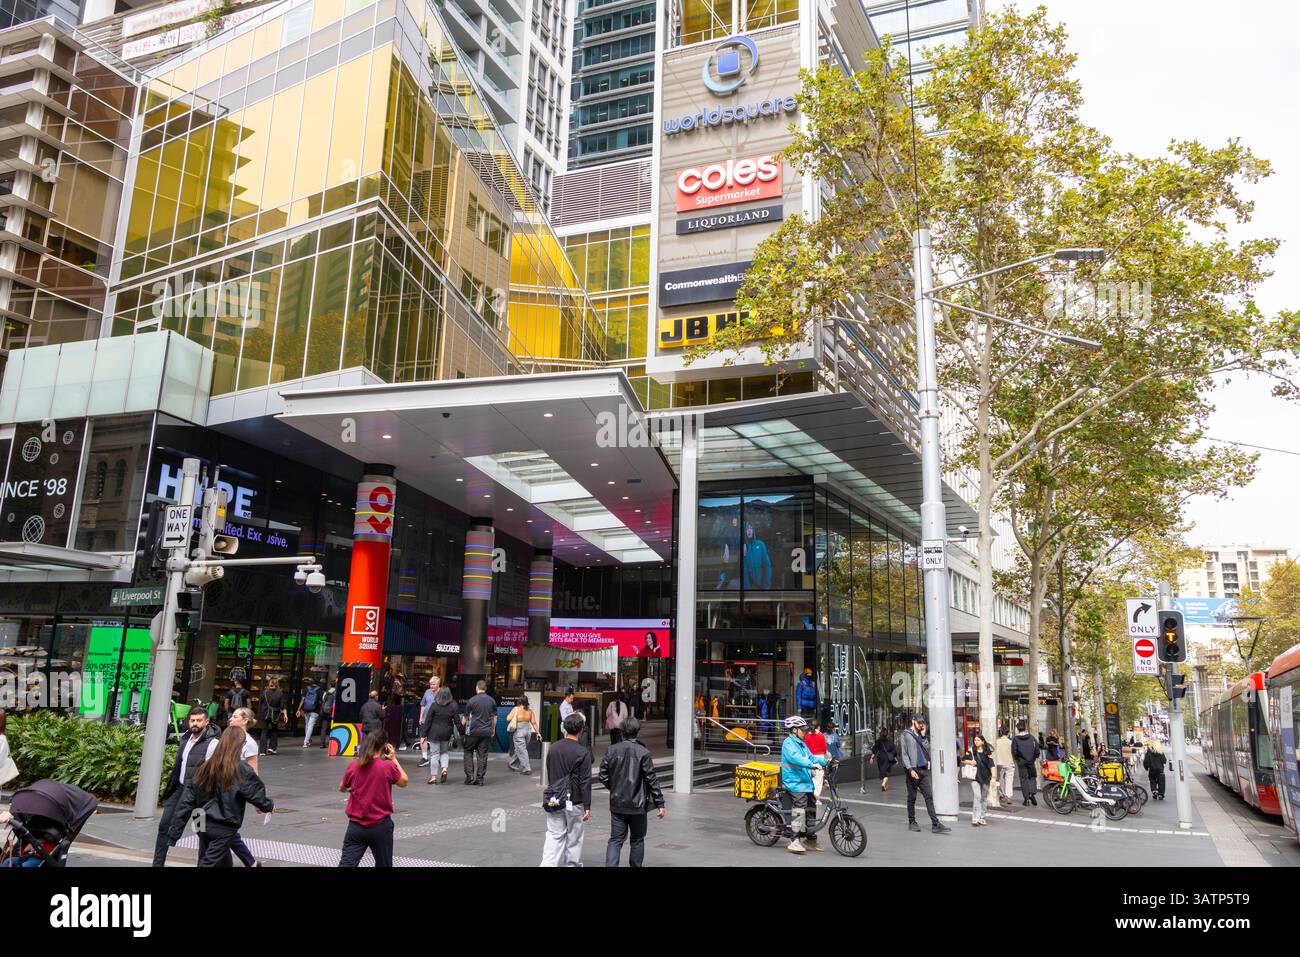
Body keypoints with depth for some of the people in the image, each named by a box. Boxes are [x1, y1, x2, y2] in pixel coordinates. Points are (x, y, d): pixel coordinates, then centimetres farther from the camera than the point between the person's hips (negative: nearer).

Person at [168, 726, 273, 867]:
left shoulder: (206, 767, 1)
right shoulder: (242, 770, -14)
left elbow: (188, 799, 2)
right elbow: (256, 793, -5)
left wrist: (176, 829, 7)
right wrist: (269, 806, 15)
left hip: (203, 825, 6)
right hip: (224, 828, -6)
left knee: (224, 862, 20)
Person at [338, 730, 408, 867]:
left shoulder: (353, 765, -4)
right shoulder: (388, 766, -12)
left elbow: (342, 788, 12)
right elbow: (404, 782, 4)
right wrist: (394, 759, 7)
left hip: (356, 825, 2)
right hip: (381, 826, -2)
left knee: (347, 863, -2)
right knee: (383, 864, 16)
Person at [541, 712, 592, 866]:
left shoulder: (553, 748, 1)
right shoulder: (583, 752, -14)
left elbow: (548, 774, 12)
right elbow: (585, 781, -13)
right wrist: (587, 806, -7)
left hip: (554, 800, 4)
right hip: (574, 802, -4)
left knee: (554, 835, 7)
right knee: (574, 838, 11)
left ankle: (548, 863, -6)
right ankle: (572, 864, 20)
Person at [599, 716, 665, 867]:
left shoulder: (611, 750, -4)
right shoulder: (643, 752, -12)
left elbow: (603, 776, -2)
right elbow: (651, 780, -11)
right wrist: (660, 803, -5)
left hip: (617, 804, 2)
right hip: (637, 804, -2)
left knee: (615, 839, 6)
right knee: (637, 840, 15)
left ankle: (610, 865, -10)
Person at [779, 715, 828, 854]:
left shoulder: (802, 744, 20)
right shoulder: (788, 743, -11)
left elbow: (811, 757, 23)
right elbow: (795, 758, -27)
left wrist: (826, 762, 10)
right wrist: (812, 764, -38)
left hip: (807, 782, 10)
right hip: (795, 783, -10)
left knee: (811, 810, 15)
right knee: (799, 811, -17)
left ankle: (811, 839, 27)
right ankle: (794, 841, -14)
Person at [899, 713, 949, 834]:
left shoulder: (921, 735, 17)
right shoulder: (905, 735, -2)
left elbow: (927, 749, 8)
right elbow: (904, 754, -7)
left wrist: (923, 736, -1)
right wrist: (910, 769, -16)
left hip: (924, 770, 5)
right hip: (913, 769, -5)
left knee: (929, 796, -1)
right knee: (912, 798, 4)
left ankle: (935, 824, -4)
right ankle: (912, 823, 15)